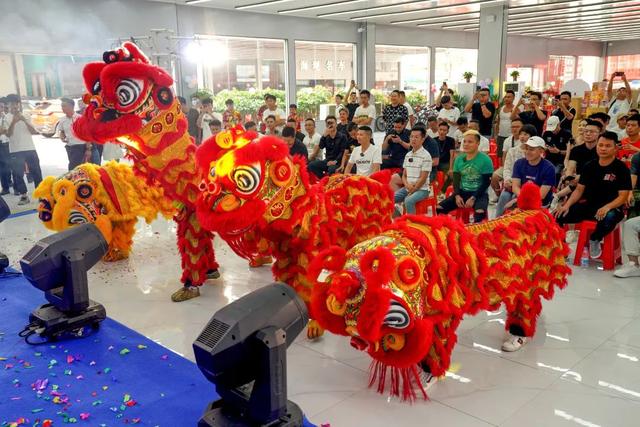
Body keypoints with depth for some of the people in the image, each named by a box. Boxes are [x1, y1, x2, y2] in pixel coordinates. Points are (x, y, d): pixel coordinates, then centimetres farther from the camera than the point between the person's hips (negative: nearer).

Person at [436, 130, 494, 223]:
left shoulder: (485, 160, -8)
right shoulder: (459, 159, 7)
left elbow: (486, 183, -10)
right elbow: (456, 180, 9)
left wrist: (473, 198, -18)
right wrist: (457, 195, -9)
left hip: (479, 193, -5)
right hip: (462, 192, 5)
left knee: (480, 212, -36)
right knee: (439, 208, -13)